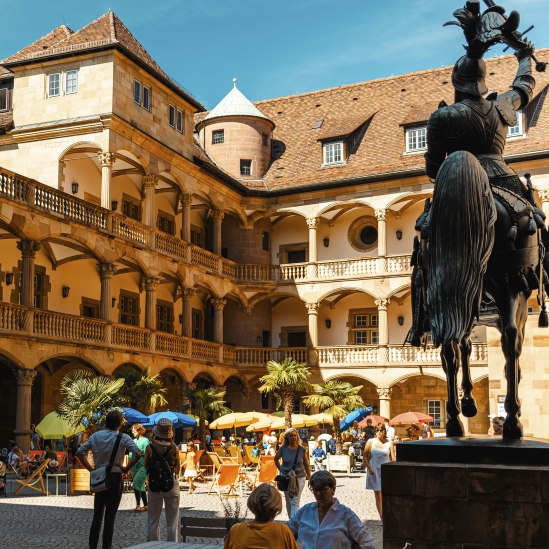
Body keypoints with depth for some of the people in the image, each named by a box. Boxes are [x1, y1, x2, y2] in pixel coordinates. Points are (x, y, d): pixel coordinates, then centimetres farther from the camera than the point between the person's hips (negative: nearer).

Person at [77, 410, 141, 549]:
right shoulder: (123, 438, -7)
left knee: (97, 515, 13)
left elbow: (80, 452, 2)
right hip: (115, 478, -4)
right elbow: (137, 454, -19)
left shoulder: (95, 436, 4)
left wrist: (91, 469, 4)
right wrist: (126, 469, -8)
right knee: (110, 516, 2)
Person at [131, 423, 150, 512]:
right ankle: (145, 505, 18)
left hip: (143, 466, -8)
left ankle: (138, 505, -7)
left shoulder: (145, 441, -10)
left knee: (136, 484, -15)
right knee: (141, 486, 11)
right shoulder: (134, 441, 10)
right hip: (135, 465, 8)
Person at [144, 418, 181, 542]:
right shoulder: (174, 448, -7)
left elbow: (146, 468, 1)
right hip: (172, 485, 0)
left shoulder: (150, 448, -8)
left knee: (153, 520, 12)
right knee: (172, 521, 9)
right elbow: (177, 469, 2)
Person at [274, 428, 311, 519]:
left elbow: (306, 465, 4)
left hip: (299, 478, -2)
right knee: (288, 502, 12)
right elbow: (276, 459, 14)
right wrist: (281, 470, 11)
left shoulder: (302, 450, -6)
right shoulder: (283, 449, -6)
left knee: (295, 502, -9)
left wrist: (309, 478, 7)